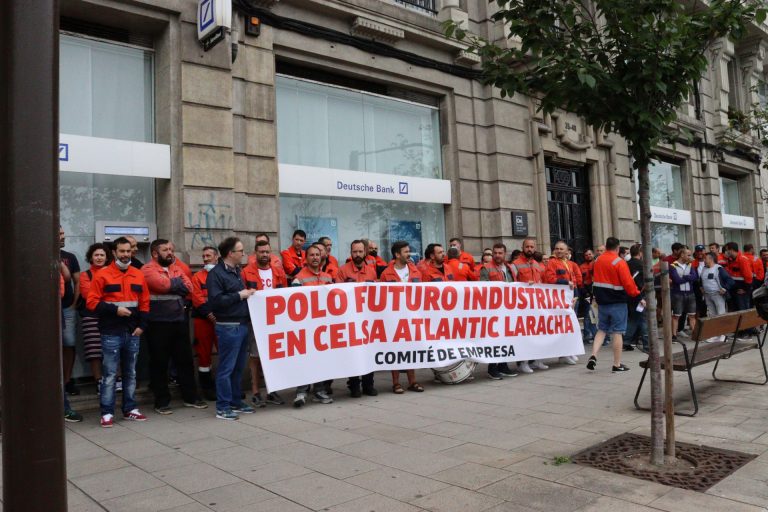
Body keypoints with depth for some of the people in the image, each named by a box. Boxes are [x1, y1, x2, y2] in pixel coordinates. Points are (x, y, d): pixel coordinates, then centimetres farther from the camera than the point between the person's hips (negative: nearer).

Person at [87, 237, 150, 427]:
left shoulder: (139, 275, 9)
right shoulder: (102, 275, -3)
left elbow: (145, 303, 10)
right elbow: (92, 302, -8)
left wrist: (141, 325, 0)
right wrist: (114, 310, -16)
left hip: (132, 333, 4)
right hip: (111, 334, -4)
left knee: (130, 373, 12)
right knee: (109, 375, -1)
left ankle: (130, 409, 21)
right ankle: (107, 413, 7)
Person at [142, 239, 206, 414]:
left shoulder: (177, 268, 15)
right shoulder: (147, 269, -6)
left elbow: (188, 287, 4)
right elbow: (163, 284, -21)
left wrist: (172, 285, -9)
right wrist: (178, 283, -4)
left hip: (180, 321, 6)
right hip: (159, 323, -6)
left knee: (185, 360, 12)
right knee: (160, 363, 4)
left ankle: (191, 397, 22)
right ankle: (162, 401, 14)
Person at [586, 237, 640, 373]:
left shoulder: (597, 261, 6)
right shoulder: (619, 262, -13)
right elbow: (628, 283, -15)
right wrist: (637, 295, -3)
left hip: (602, 301, 5)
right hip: (617, 303, -5)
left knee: (601, 329, 15)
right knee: (617, 332, 1)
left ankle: (593, 356, -1)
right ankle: (617, 365, 6)